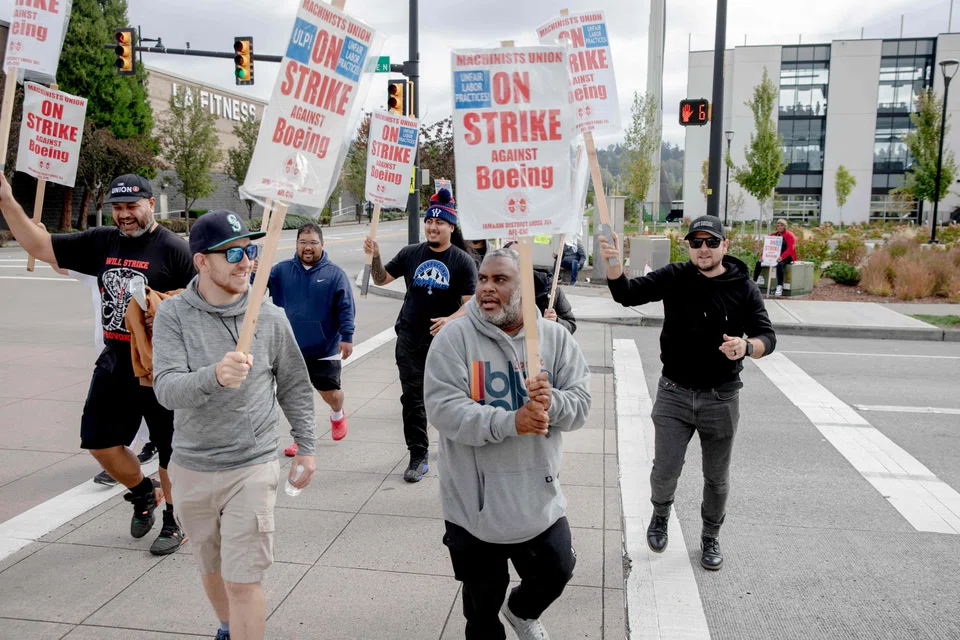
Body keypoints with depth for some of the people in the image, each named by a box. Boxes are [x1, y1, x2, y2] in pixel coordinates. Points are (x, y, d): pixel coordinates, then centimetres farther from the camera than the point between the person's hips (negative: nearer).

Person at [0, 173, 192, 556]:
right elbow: (39, 246, 9)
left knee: (170, 450, 5)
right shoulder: (101, 242, 6)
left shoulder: (173, 249, -11)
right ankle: (143, 493, 39)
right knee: (100, 442, 13)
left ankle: (175, 523, 24)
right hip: (114, 363, 6)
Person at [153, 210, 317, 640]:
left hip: (253, 468, -2)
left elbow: (294, 386, 4)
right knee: (211, 568, 23)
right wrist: (214, 376, -40)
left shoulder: (270, 318, -7)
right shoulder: (174, 314, -8)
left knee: (242, 581, -3)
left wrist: (306, 447, 5)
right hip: (192, 468, 2)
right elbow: (166, 389, -20)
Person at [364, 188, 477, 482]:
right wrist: (375, 257, -7)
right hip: (410, 339, 2)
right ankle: (418, 456, 13)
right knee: (412, 398, 3)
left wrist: (451, 319, -28)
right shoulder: (411, 254, 4)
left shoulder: (462, 261, -5)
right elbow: (382, 279, 12)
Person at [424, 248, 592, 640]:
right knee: (482, 597, 17)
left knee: (555, 573, 20)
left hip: (539, 495, 3)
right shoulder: (454, 338, -12)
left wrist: (552, 402, -27)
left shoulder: (555, 338, -2)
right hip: (474, 500, -2)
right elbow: (443, 409, -21)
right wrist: (511, 422, -32)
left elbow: (581, 403, -4)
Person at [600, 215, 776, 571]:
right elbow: (627, 295, -15)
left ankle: (710, 538, 38)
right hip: (675, 394, -1)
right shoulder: (674, 278, -5)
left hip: (721, 398, 1)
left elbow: (768, 336, -5)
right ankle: (660, 515, 34)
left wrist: (746, 347, -29)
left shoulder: (744, 288, -4)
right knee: (665, 471, 1)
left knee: (717, 477, 14)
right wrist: (613, 264, -35)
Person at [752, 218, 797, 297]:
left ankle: (779, 287, -41)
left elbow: (790, 248, -17)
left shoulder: (790, 235, -4)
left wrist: (782, 257, -33)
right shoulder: (774, 235, 14)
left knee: (779, 264, -39)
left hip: (787, 257, -6)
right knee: (758, 262, -10)